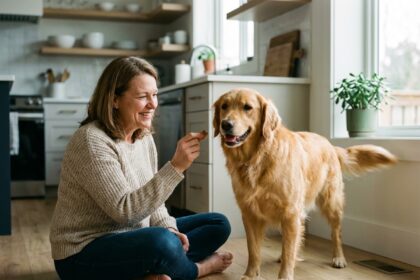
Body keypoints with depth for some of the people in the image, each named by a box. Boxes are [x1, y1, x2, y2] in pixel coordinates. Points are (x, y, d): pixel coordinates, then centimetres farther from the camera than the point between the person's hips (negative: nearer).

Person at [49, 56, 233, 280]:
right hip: (84, 254, -8)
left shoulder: (144, 137, 3)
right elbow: (125, 210, -28)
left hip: (132, 239, 9)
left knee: (219, 225, 5)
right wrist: (176, 166, -33)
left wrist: (168, 228, -9)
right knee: (163, 243, -37)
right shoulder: (91, 141, -22)